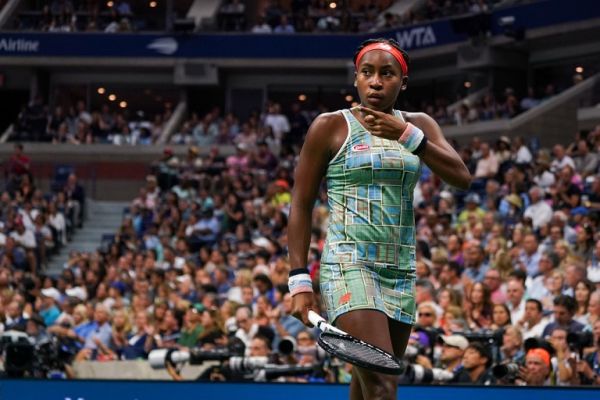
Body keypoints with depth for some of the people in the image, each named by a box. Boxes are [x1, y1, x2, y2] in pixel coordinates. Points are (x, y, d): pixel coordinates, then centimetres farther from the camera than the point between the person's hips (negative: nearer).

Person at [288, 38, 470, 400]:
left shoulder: (418, 126, 12)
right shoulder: (330, 126, 0)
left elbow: (462, 177, -2)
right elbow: (301, 204, 1)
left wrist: (407, 136, -12)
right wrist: (300, 280, -6)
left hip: (401, 272, 5)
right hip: (349, 268, -5)